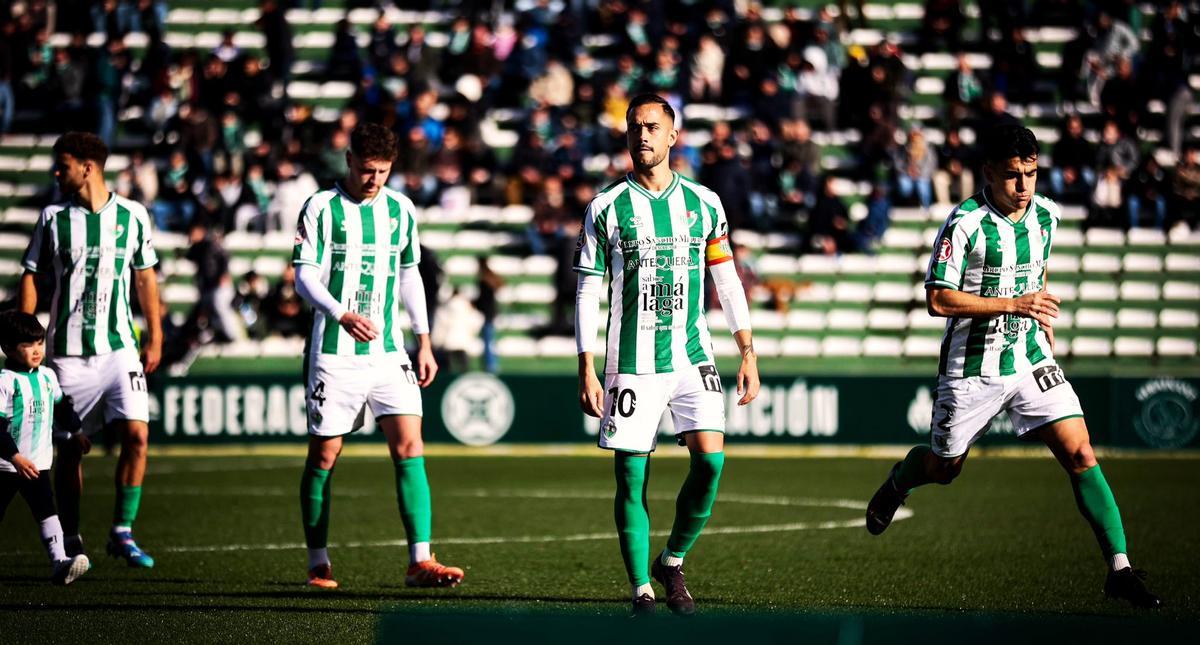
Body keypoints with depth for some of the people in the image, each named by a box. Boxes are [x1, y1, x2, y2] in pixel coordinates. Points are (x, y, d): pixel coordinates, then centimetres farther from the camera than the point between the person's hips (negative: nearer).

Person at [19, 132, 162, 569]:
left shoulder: (132, 216, 5)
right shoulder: (53, 218, 3)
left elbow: (145, 276, 13)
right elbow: (30, 277, 7)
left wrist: (154, 338, 11)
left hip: (120, 348, 0)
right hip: (68, 351, 0)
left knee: (136, 434, -14)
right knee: (71, 448, 2)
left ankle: (122, 533, -3)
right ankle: (70, 542, 13)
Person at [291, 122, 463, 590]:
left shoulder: (401, 210, 10)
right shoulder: (322, 208, -4)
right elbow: (305, 275, -9)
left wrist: (424, 341, 15)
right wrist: (342, 316, -26)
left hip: (388, 351, 3)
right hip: (334, 353, -3)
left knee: (409, 447, -9)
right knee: (323, 457, 3)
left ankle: (420, 561, -10)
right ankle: (318, 564, 15)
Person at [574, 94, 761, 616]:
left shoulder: (703, 203, 7)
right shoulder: (607, 208, 0)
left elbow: (727, 282, 13)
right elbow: (587, 294, 1)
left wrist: (748, 355, 8)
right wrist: (587, 371, -5)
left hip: (692, 355, 2)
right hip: (632, 362, -1)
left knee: (710, 458, -13)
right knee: (631, 477, -2)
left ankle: (672, 561, 9)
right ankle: (641, 592, 8)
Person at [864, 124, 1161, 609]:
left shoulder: (1046, 215, 2)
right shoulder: (965, 224, -17)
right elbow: (938, 299, -20)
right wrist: (1014, 305, -24)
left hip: (1031, 361, 4)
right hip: (972, 368, -4)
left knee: (1081, 455, -11)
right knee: (943, 469, 13)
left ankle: (1119, 569, -12)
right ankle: (898, 483, 50)